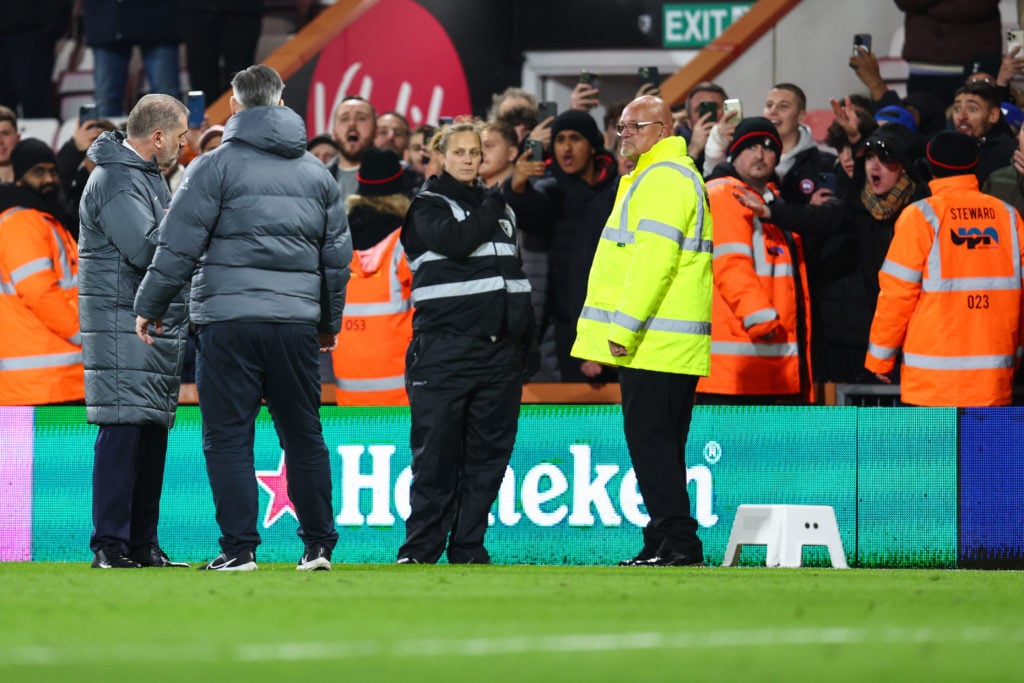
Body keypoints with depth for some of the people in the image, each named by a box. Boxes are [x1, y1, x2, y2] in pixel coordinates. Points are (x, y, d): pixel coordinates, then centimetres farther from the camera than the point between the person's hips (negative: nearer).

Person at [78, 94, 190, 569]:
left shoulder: (148, 176, 19)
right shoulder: (115, 181, -13)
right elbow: (146, 249, -21)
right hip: (122, 326, -10)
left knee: (153, 433, 9)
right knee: (123, 431, -11)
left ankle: (143, 544, 12)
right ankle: (110, 545, -11)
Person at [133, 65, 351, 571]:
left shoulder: (217, 165, -2)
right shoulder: (317, 172, 14)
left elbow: (179, 245, -5)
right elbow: (338, 254, 20)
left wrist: (149, 306, 4)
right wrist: (331, 320, 31)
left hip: (229, 320, -4)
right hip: (297, 320, 5)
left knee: (228, 435, -1)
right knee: (304, 435, 11)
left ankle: (239, 547, -5)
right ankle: (319, 545, 13)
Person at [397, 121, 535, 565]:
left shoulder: (500, 209, 19)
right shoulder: (428, 207, 2)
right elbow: (455, 242, -18)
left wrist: (526, 337, 18)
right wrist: (493, 205, -7)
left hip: (500, 351, 6)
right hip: (443, 349, -5)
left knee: (488, 454, 3)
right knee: (436, 455, -6)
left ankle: (468, 548, 8)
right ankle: (420, 551, -2)